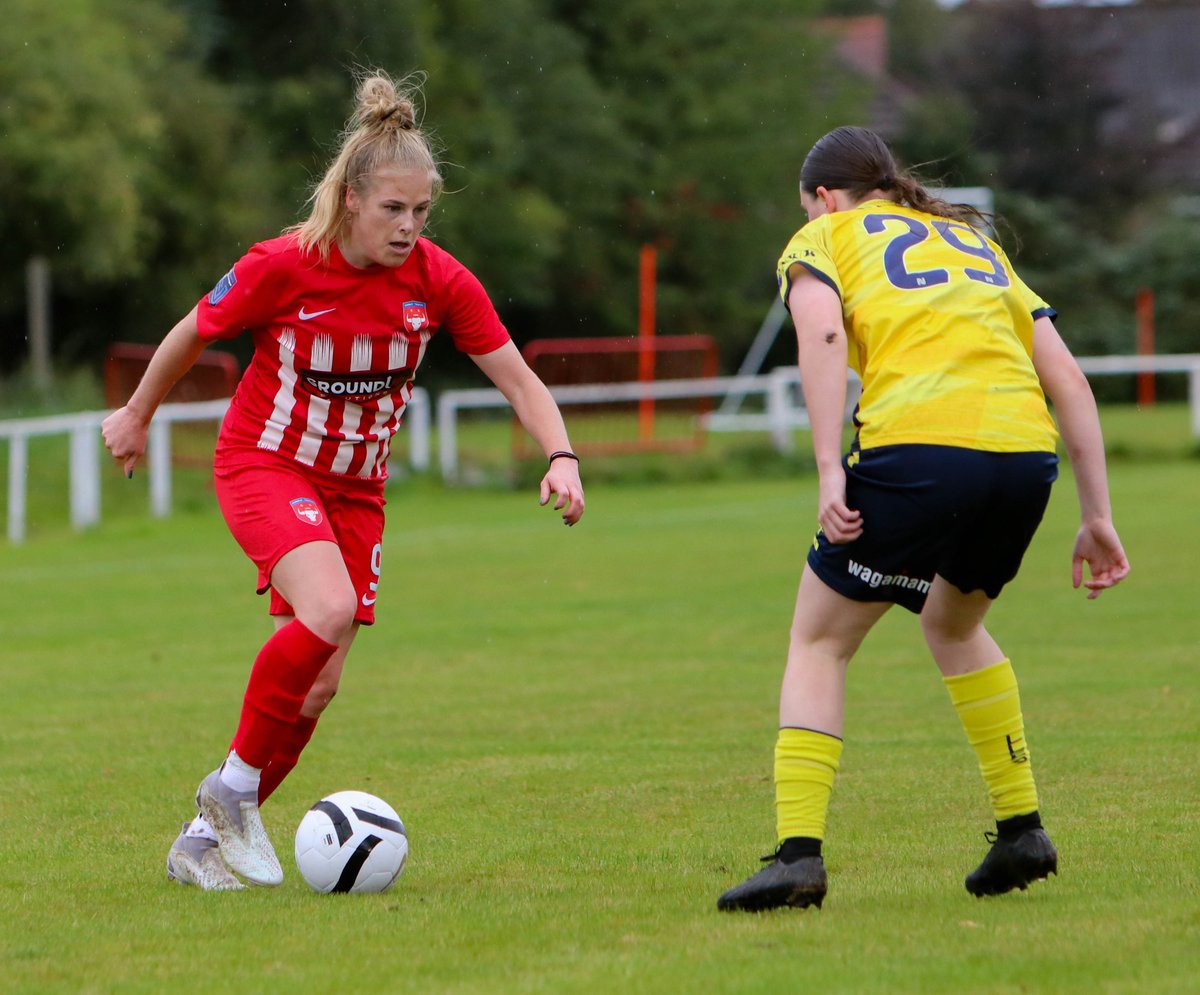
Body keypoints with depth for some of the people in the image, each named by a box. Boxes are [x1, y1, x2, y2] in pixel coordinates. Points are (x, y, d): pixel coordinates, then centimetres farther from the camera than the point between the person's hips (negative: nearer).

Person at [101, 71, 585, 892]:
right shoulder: (283, 267, -20)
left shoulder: (439, 281, -12)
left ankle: (207, 840, 17)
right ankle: (234, 787, -13)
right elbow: (193, 335, -3)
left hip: (355, 485, 5)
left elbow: (518, 378, -8)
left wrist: (562, 459, -25)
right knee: (329, 610, -31)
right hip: (264, 463, -5)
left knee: (318, 685, 0)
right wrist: (137, 417, 10)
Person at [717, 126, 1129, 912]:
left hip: (917, 446, -5)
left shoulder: (824, 237, 19)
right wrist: (1097, 516, 21)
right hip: (1028, 452, 5)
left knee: (819, 643, 11)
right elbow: (1067, 378, 22)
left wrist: (830, 473, -12)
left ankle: (799, 853, -3)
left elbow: (823, 333, -5)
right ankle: (1023, 829, 26)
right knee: (954, 624, 31)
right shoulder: (976, 242, 32)